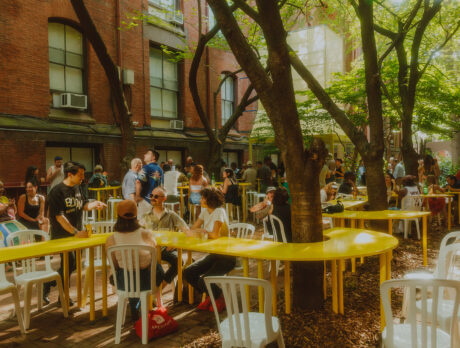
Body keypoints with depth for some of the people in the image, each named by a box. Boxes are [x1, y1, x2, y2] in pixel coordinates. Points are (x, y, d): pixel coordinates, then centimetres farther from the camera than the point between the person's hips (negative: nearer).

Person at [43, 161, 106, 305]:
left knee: (74, 264, 10)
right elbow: (59, 216, -20)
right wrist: (75, 232, -24)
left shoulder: (77, 188, 6)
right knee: (70, 262, -12)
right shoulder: (57, 191, -16)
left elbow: (83, 205, 16)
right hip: (62, 236, -7)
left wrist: (95, 204, -6)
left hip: (77, 233, 7)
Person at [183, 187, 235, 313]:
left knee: (203, 280, -23)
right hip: (213, 254, 8)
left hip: (226, 256, -8)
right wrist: (203, 232, -15)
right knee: (188, 273, -6)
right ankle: (210, 296, 15)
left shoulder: (219, 211, -16)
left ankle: (220, 299, 9)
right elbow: (191, 231, 7)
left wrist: (203, 231, -8)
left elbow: (215, 234, -27)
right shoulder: (205, 212, 7)